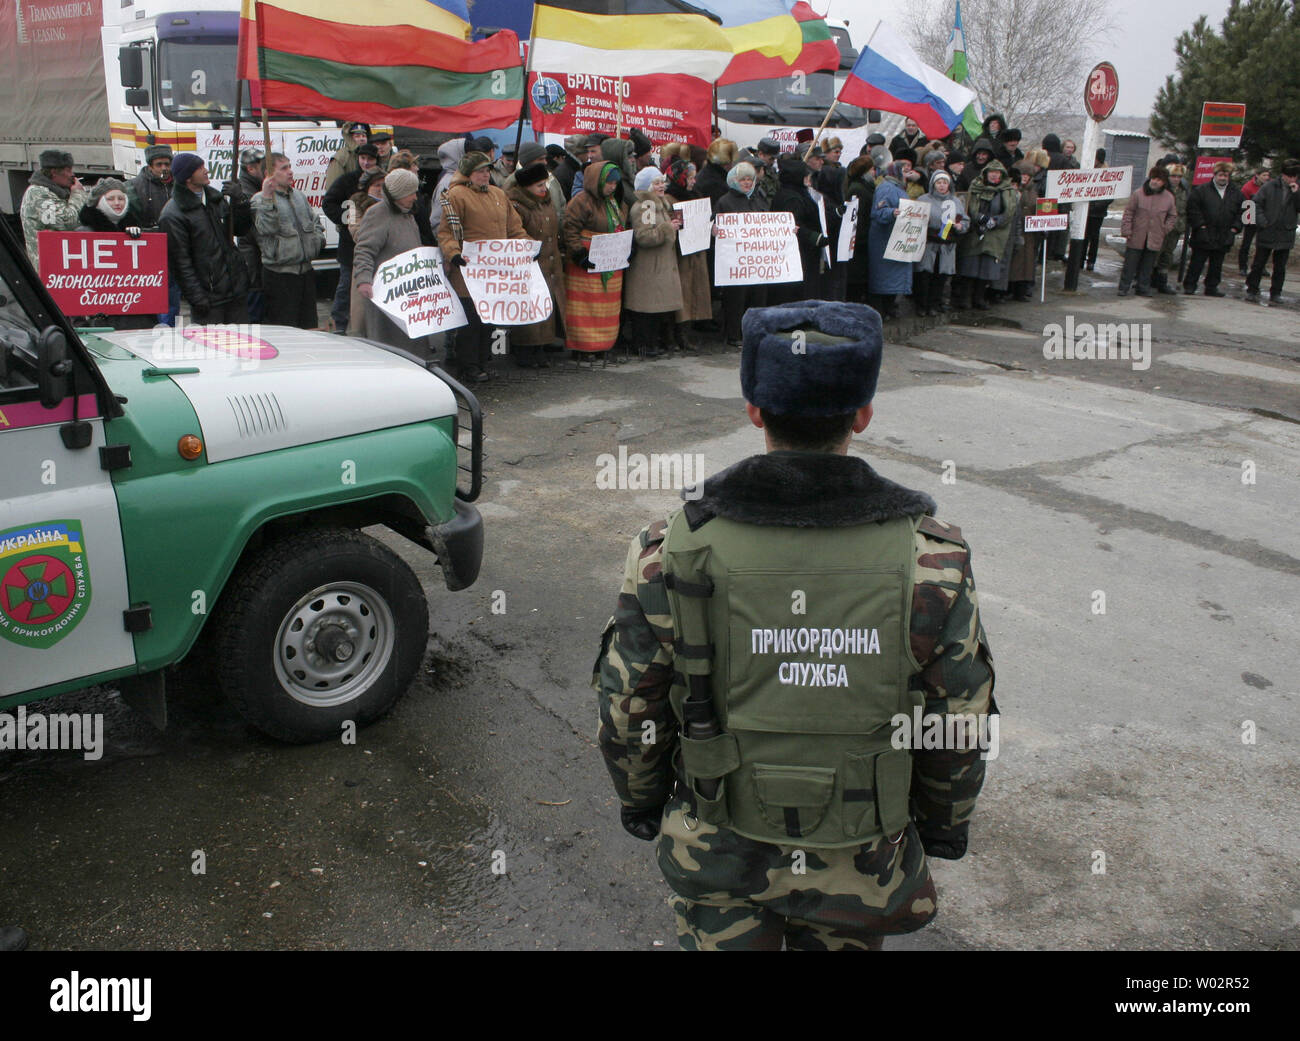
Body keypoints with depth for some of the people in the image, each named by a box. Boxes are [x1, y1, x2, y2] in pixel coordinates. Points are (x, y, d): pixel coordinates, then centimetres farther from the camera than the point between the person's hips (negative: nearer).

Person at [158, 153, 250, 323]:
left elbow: (240, 229, 18)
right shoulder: (173, 215, -10)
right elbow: (179, 262, -12)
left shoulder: (216, 197, 11)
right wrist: (196, 298, -16)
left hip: (236, 290, 7)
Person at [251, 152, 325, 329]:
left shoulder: (299, 195, 16)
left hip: (306, 271, 7)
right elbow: (265, 228, -21)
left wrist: (318, 238, 8)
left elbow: (314, 221, 27)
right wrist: (267, 198, -27)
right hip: (280, 273, -7)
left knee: (310, 326, 12)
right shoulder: (259, 200, -7)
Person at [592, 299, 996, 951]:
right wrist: (943, 827, 11)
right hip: (860, 865, 1)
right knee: (843, 942, 28)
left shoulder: (671, 554, -21)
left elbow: (628, 713, -10)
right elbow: (961, 730, -8)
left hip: (717, 856, 0)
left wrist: (640, 805, 10)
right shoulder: (932, 562, -20)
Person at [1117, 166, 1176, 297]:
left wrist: (1165, 229, 3)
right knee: (1130, 264, 1)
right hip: (1136, 238, -2)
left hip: (1155, 240, 2)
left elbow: (1173, 216, 17)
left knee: (1147, 267, 8)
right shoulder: (1138, 194, -4)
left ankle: (1143, 289, 17)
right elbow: (1128, 212, -1)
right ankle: (1123, 288, 10)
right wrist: (1126, 230, -7)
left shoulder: (1168, 198, 4)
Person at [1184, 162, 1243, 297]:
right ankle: (1189, 285, 7)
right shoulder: (1202, 190, -4)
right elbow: (1192, 207, -6)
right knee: (1197, 262, -1)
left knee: (1217, 264, 10)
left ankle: (1212, 287, 19)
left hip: (1223, 238, 4)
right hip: (1204, 235, -4)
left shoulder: (1236, 193, 9)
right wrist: (1200, 224, -12)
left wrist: (1235, 227, 4)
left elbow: (1242, 211, 15)